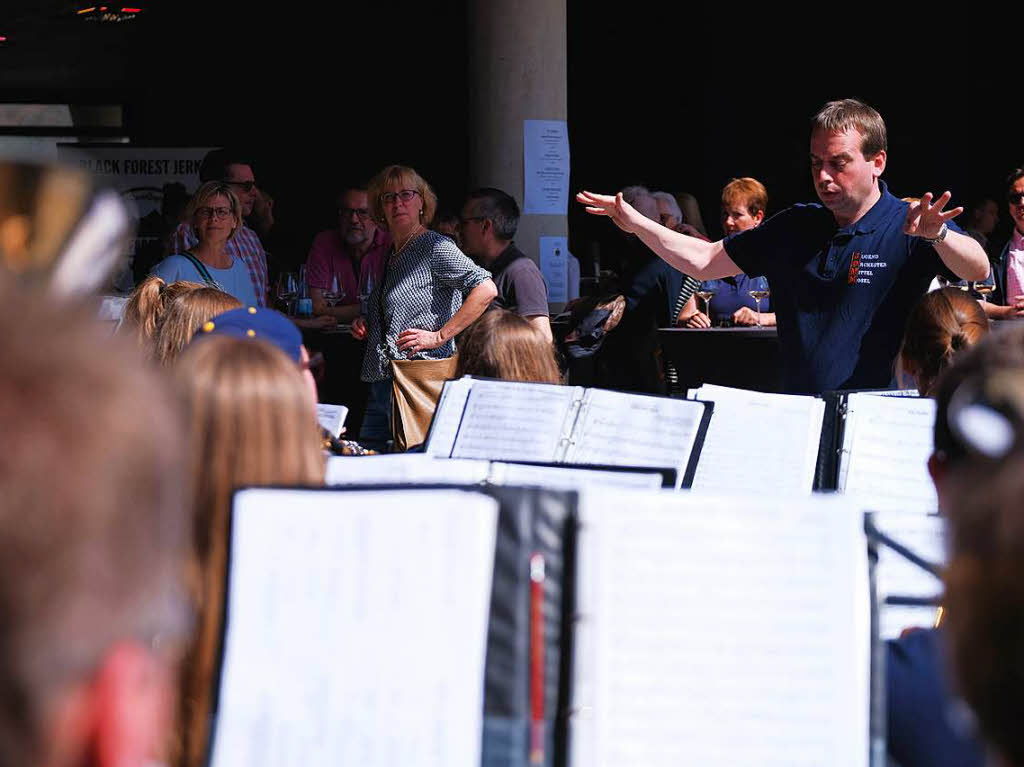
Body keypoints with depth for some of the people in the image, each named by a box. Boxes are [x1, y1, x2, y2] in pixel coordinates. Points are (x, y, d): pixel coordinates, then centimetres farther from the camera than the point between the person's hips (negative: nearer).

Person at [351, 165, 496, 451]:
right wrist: (365, 326, 12)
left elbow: (486, 289, -19)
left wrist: (439, 336, -17)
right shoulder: (391, 255, 19)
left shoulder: (435, 247, -7)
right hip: (381, 383, 9)